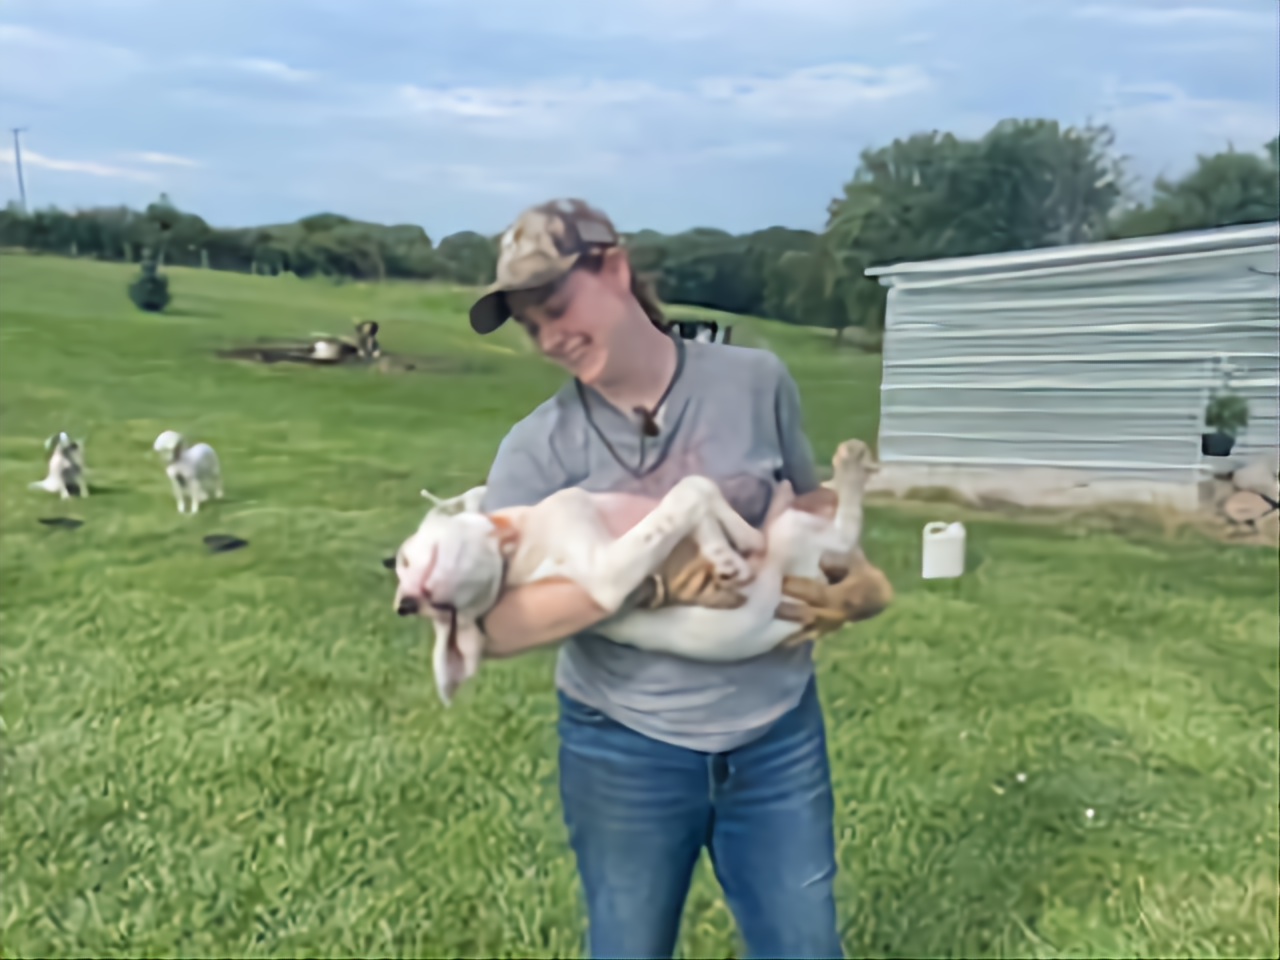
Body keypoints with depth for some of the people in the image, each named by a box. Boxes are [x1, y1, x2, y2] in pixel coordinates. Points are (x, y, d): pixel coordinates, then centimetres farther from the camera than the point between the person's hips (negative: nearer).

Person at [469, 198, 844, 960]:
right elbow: (494, 624, -21)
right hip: (626, 751, -1)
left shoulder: (756, 382, -6)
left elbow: (809, 506, 11)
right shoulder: (540, 446, -11)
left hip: (777, 734, 1)